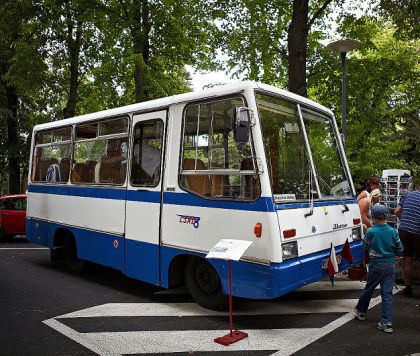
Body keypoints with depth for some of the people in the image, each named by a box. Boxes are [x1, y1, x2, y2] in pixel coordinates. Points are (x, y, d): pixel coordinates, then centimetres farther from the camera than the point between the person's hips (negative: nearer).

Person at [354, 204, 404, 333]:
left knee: (368, 289, 15)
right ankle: (387, 323, 3)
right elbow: (400, 250, 3)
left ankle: (361, 311, 33)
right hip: (390, 265, 2)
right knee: (387, 293, 5)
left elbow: (366, 247, 2)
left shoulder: (370, 232, -14)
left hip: (376, 265, -2)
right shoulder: (393, 231, -5)